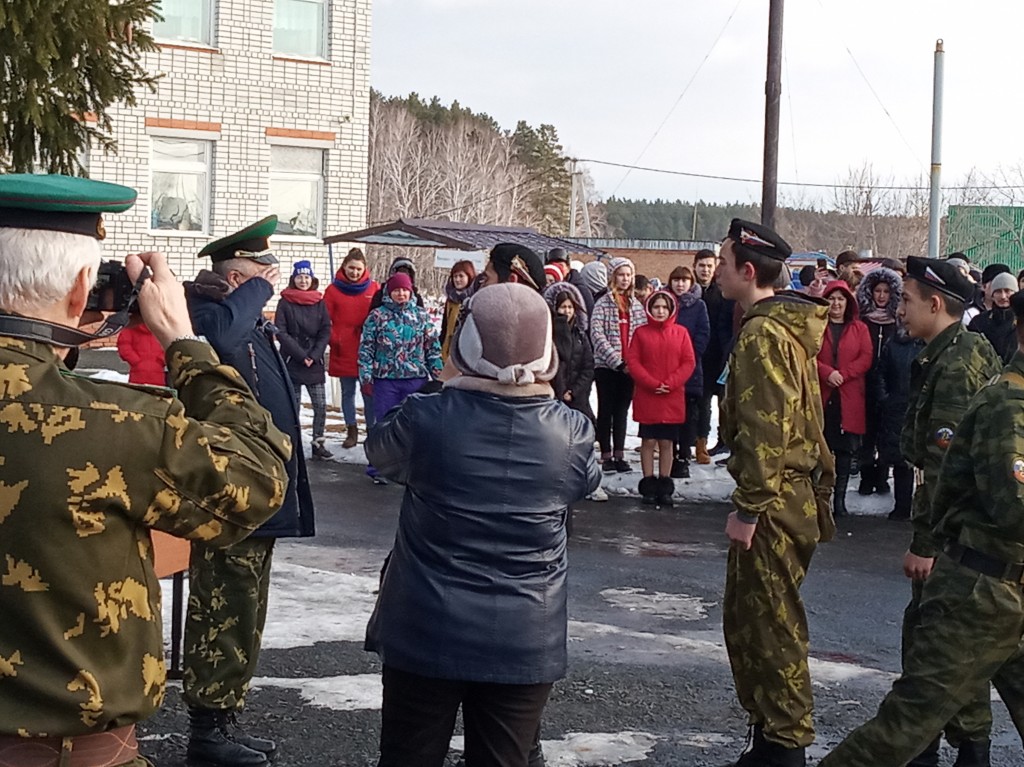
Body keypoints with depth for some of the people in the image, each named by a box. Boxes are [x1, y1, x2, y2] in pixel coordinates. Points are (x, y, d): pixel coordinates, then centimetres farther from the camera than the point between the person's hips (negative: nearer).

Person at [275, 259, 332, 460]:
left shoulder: (319, 303, 7)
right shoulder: (285, 302, -1)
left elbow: (326, 331, 4)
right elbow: (281, 332, -7)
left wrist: (314, 355, -8)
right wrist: (301, 355, -12)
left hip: (315, 363, 2)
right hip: (291, 362, -2)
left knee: (321, 405, -3)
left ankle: (318, 443, 7)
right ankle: (294, 445, 8)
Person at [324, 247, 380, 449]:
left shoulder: (374, 288, 2)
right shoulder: (333, 289, 1)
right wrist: (333, 340, -8)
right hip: (343, 352, 1)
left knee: (369, 392, 3)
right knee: (347, 392, 9)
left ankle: (371, 431, 11)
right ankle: (351, 432, 17)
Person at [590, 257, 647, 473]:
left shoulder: (636, 305, 9)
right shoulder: (602, 304, -4)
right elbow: (597, 335, -12)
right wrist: (618, 362, -17)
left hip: (629, 367, 4)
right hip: (606, 366, -4)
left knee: (622, 411, 8)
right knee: (606, 411, 4)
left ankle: (619, 455, 13)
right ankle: (606, 455, 9)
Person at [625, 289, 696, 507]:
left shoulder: (680, 332, 3)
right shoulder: (641, 332, 1)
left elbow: (689, 362, 1)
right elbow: (632, 361, -3)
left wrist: (671, 383, -12)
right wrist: (651, 383, -13)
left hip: (673, 398, 1)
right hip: (646, 397, -1)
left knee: (666, 443, 6)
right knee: (648, 441, 2)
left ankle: (664, 487, 12)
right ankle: (648, 485, 9)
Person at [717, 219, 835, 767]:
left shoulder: (762, 333, -17)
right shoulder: (793, 326, 15)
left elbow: (763, 429, -23)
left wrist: (748, 509, -20)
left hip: (772, 505, -10)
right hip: (798, 494, 10)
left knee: (767, 626, -3)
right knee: (752, 621, 17)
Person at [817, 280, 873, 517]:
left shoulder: (860, 328, 9)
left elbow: (866, 359, 0)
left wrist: (843, 374, -13)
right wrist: (827, 373, -17)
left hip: (849, 399, 1)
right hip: (820, 396, -1)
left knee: (846, 448, 3)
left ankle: (840, 497, 9)